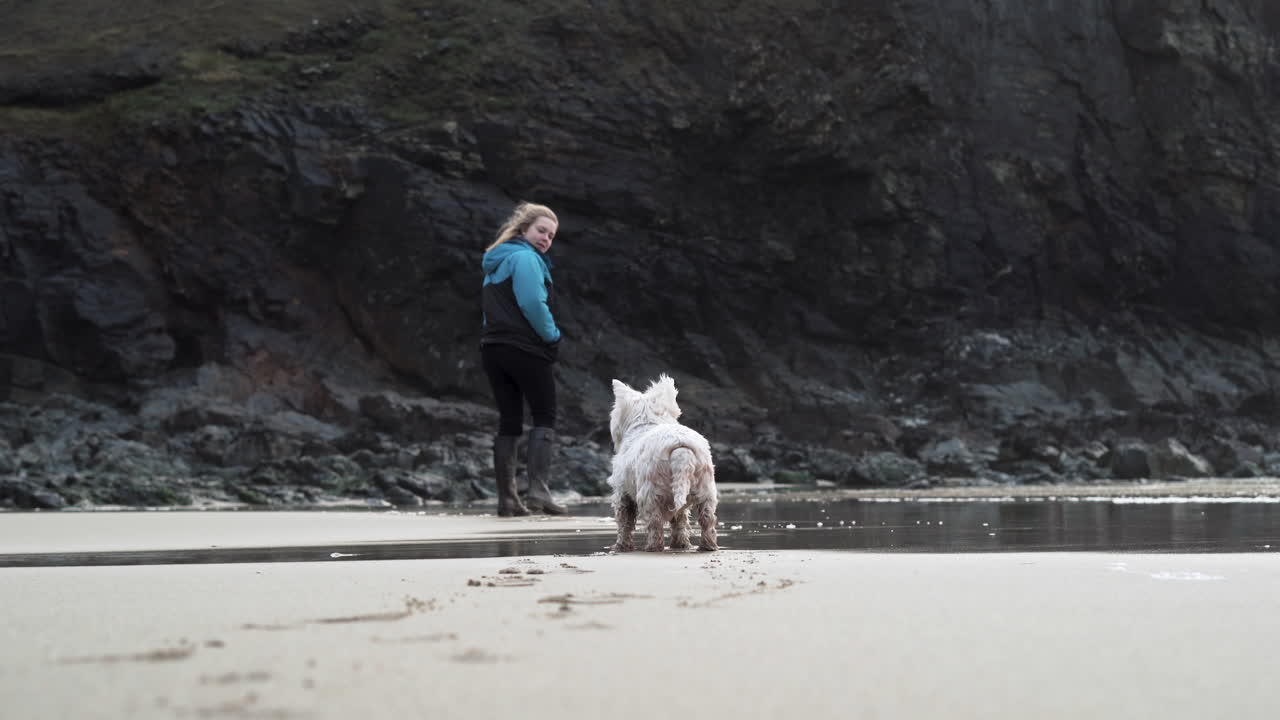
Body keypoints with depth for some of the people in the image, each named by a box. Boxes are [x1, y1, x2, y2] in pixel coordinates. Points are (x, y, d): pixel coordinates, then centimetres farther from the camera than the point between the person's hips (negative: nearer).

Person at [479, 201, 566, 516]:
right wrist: (552, 336, -6)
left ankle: (507, 498, 6)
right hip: (525, 349, -8)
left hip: (493, 348, 8)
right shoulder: (525, 257, -8)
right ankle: (538, 490, -14)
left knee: (509, 420, 8)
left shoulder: (495, 262, 22)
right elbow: (532, 303, -19)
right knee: (545, 416, -2)